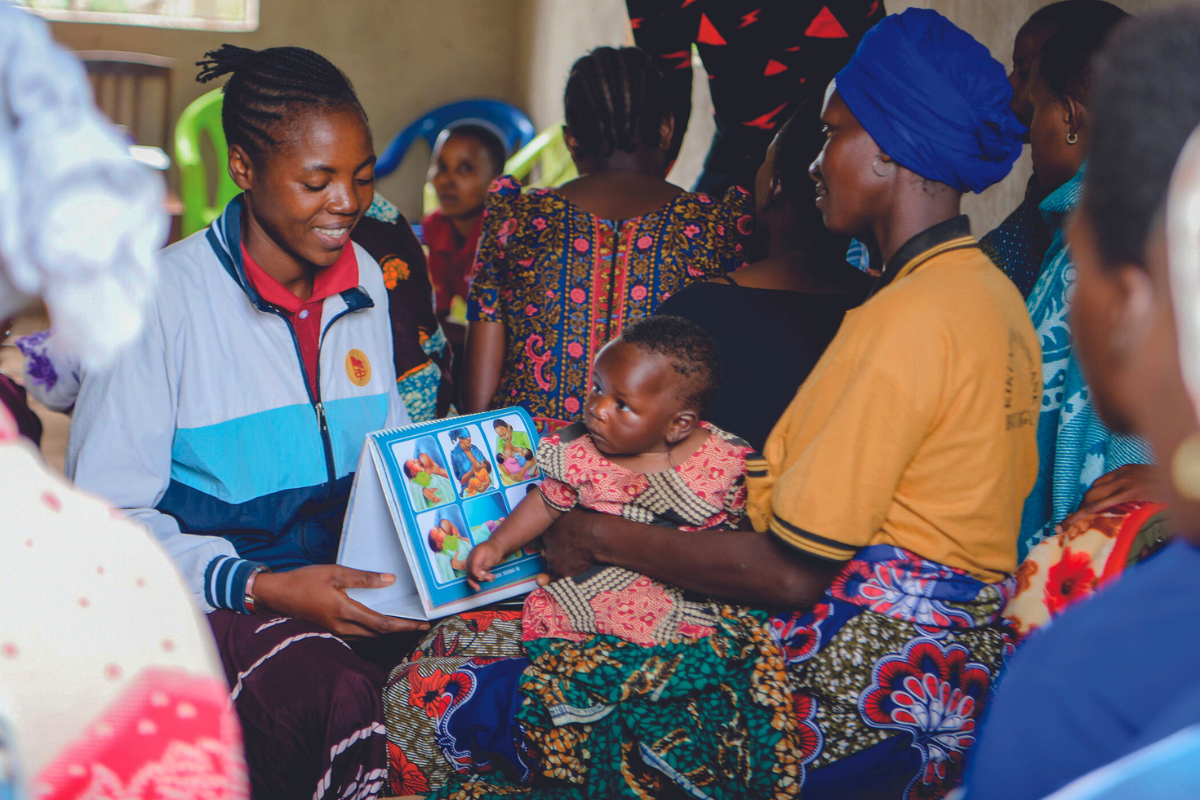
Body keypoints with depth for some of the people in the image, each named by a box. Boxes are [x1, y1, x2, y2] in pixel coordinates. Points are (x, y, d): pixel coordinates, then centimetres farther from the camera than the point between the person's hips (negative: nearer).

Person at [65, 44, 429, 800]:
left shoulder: (364, 279, 9)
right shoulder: (163, 296, -11)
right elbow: (107, 513, -12)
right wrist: (262, 589, -24)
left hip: (352, 583, 6)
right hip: (206, 592, -6)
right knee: (331, 692, -35)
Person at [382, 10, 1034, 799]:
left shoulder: (905, 320, -19)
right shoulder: (995, 297, 11)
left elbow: (793, 572, -19)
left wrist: (609, 538, -7)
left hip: (842, 703, -10)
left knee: (437, 698, -11)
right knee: (467, 634, 13)